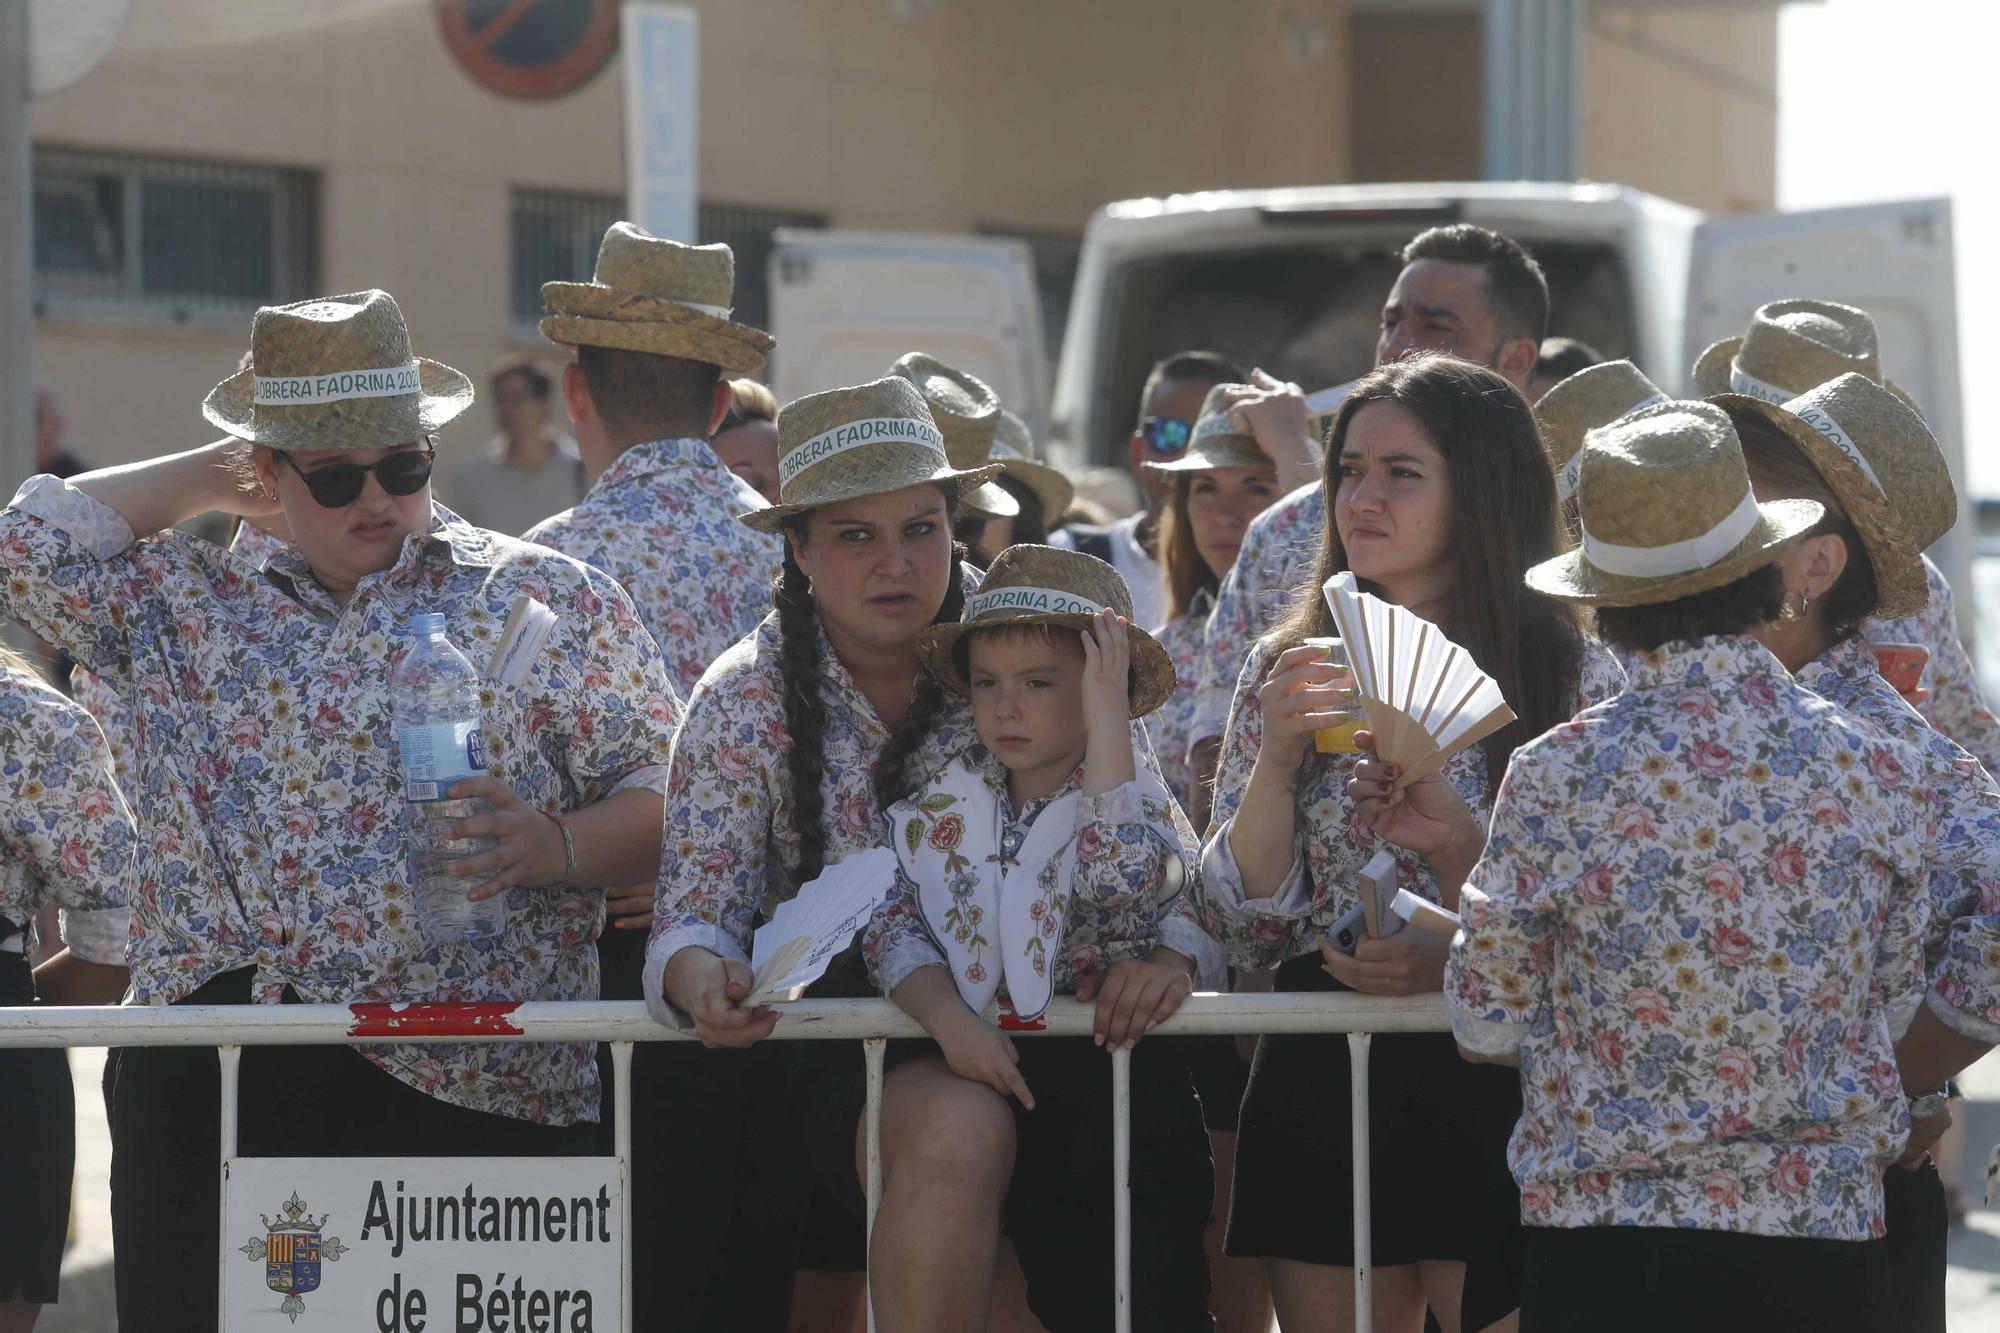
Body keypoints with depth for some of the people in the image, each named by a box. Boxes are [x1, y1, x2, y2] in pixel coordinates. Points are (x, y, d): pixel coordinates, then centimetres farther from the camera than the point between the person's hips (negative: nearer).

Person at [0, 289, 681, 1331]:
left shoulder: (547, 601, 9)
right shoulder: (190, 607, 19)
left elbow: (666, 792, 5)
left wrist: (556, 847, -15)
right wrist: (205, 481, 17)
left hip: (462, 1086, -3)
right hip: (200, 1084, 3)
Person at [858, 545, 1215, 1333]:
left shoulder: (1138, 804, 6)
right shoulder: (943, 802, 14)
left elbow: (1125, 885, -18)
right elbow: (894, 927, 2)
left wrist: (1108, 716, -14)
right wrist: (951, 1020, -18)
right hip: (951, 1069, 1)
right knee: (955, 1132, -35)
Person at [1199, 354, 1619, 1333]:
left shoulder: (1574, 679, -1)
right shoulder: (1292, 671, 8)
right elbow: (1244, 930, 5)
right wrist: (1276, 761, -10)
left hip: (1497, 1094, -3)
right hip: (1320, 1092, 3)